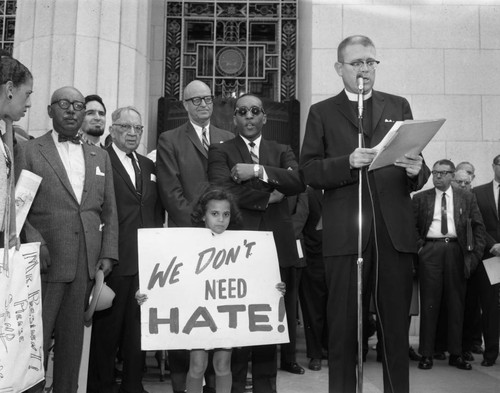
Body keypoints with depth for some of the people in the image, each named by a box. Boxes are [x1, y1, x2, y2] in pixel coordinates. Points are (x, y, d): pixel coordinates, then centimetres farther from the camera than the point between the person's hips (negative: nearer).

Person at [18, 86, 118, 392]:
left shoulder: (100, 156, 15)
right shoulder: (29, 151, 4)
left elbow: (109, 210, 13)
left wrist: (108, 254, 4)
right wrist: (34, 242, -15)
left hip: (87, 264, 4)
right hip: (46, 261, -3)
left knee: (73, 339, 10)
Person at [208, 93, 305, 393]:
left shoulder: (282, 151, 17)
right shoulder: (221, 151, 9)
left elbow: (299, 181, -3)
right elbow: (222, 189, -8)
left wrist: (258, 171, -11)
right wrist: (267, 196, -6)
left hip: (276, 246, 2)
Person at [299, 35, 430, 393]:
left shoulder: (398, 106, 15)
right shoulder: (322, 112, 9)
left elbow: (417, 168, 11)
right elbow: (309, 171, 0)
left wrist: (417, 170, -12)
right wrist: (348, 162, -16)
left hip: (394, 230, 2)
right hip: (345, 233, -2)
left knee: (397, 324, 8)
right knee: (344, 325, 5)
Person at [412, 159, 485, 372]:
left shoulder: (466, 197, 9)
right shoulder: (420, 198, 8)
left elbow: (478, 226, 8)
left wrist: (476, 253, 0)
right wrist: (417, 247, -5)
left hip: (456, 251, 1)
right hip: (430, 250, -1)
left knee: (456, 303, 6)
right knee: (429, 303, 0)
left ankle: (456, 354, 15)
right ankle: (426, 354, 6)